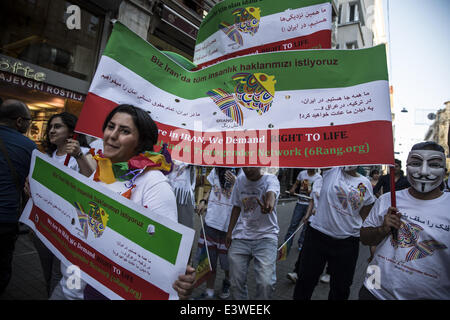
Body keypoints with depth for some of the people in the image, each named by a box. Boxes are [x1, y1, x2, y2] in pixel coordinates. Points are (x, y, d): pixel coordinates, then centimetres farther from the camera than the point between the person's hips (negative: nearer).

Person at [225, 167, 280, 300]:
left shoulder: (270, 179, -11)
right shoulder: (240, 180, 3)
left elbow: (271, 193, -35)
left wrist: (269, 204, -58)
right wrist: (229, 232, 10)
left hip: (266, 235, -3)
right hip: (240, 236, 4)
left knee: (266, 283, -16)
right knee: (236, 281, 3)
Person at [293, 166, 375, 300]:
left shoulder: (366, 184, 4)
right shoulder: (332, 169, -1)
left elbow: (366, 218, 10)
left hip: (347, 243, 2)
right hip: (317, 236, -2)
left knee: (340, 289, 17)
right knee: (306, 280, 10)